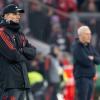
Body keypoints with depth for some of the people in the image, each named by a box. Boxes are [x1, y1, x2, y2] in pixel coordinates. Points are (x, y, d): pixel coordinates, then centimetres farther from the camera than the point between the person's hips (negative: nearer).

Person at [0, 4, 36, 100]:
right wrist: (24, 59, 1)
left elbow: (32, 52, 10)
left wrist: (21, 50, -9)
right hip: (9, 81, -9)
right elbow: (12, 54, -17)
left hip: (22, 81, 9)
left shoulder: (20, 34, 21)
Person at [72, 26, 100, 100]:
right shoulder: (76, 47, -11)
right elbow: (86, 61, -21)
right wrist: (91, 60, 0)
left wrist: (92, 58, -12)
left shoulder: (90, 46, 13)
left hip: (90, 78, 8)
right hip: (82, 77, -8)